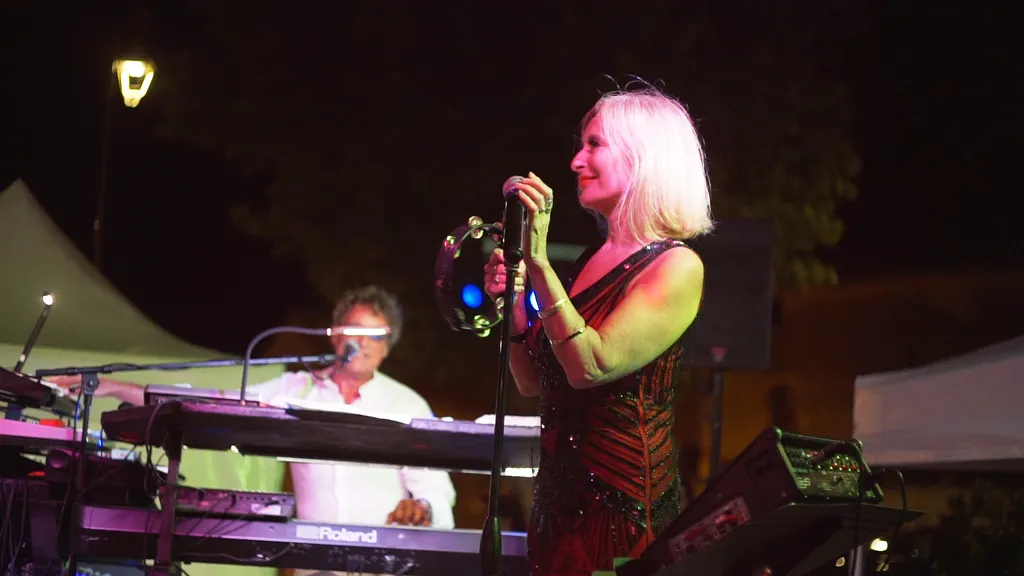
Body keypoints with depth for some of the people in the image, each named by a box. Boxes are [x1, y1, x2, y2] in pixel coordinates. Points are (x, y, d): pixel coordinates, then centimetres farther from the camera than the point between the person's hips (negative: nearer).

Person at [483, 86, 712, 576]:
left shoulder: (676, 267, -11)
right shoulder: (594, 258, 10)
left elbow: (591, 366, -23)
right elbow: (533, 381, 14)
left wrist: (538, 263, -24)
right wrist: (512, 301, -1)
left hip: (623, 512, -7)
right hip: (559, 498, 7)